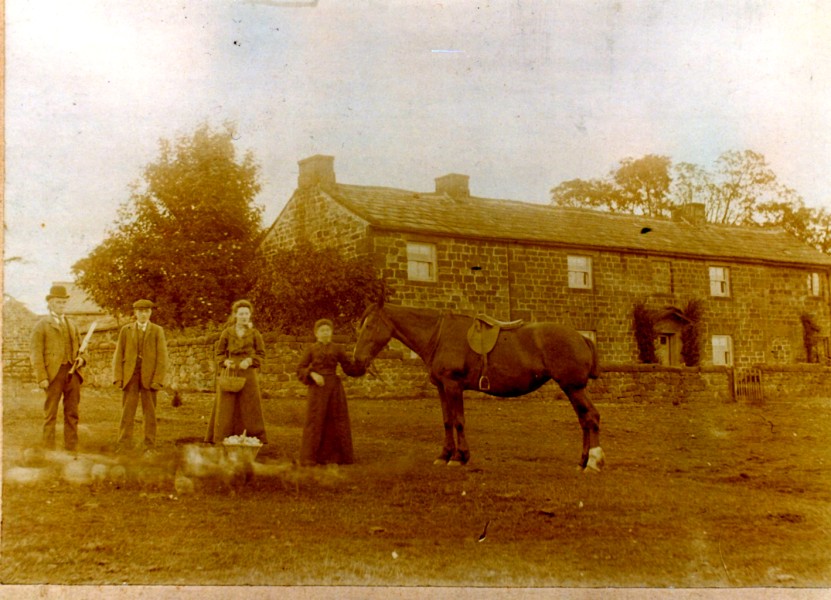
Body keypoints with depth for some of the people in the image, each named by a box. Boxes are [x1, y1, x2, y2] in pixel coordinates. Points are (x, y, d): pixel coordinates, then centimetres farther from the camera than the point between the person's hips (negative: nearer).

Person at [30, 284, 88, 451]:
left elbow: (80, 347, 25)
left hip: (72, 372, 5)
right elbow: (36, 353, -2)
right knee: (50, 413, -2)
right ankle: (49, 450, 1)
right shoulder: (41, 324, 5)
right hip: (53, 373, -4)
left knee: (72, 413, 4)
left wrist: (81, 358, 0)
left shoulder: (72, 325, 21)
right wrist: (41, 377, -12)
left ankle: (72, 449, 8)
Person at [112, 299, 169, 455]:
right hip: (130, 376, 1)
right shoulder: (126, 330, 11)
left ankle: (149, 446, 7)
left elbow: (162, 357, 0)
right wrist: (118, 377, -3)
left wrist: (158, 379, -9)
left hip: (149, 376, -1)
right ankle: (124, 445, 2)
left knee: (150, 413, 3)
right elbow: (118, 354, 8)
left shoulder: (157, 331, 6)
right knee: (127, 413, -1)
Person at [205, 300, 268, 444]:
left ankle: (252, 437, 4)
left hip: (248, 375, 0)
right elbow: (219, 353, 12)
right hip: (229, 375, 1)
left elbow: (261, 354, 7)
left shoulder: (255, 334, 5)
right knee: (227, 407, 0)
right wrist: (226, 362, -8)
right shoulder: (226, 333, 6)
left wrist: (249, 361, -11)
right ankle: (223, 439, 4)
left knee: (249, 407, -1)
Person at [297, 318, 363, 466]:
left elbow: (349, 368, 8)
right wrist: (312, 374, -16)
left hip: (334, 387, 2)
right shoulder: (311, 349, 4)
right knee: (315, 421, -2)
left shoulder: (337, 349, 8)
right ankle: (310, 457, 5)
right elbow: (300, 369, 1)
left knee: (337, 421, 4)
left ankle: (337, 455, 15)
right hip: (317, 387, -2)